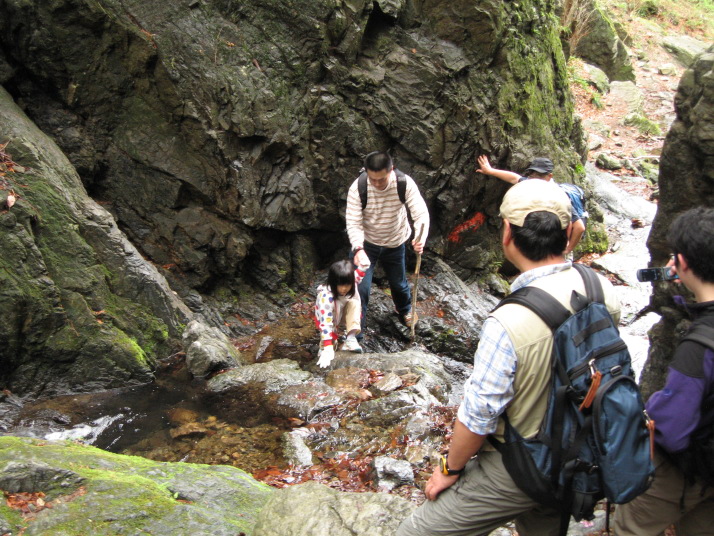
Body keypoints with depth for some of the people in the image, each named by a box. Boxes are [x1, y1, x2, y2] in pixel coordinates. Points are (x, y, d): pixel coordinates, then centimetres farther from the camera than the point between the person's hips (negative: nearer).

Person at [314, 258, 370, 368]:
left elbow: (363, 266, -8)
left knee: (354, 303, -27)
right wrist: (327, 349, -51)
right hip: (326, 318, -4)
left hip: (342, 314, 4)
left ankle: (350, 339, -30)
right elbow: (326, 323, -45)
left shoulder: (352, 281, -27)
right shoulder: (326, 297, -43)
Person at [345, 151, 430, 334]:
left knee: (399, 283, 22)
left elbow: (421, 213, -31)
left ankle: (405, 310, 56)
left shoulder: (405, 183, -26)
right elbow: (353, 223, -27)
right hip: (366, 243, -2)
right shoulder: (357, 188, -28)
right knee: (360, 287, -9)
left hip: (395, 243, 2)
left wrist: (420, 239, -50)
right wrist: (358, 249, -45)